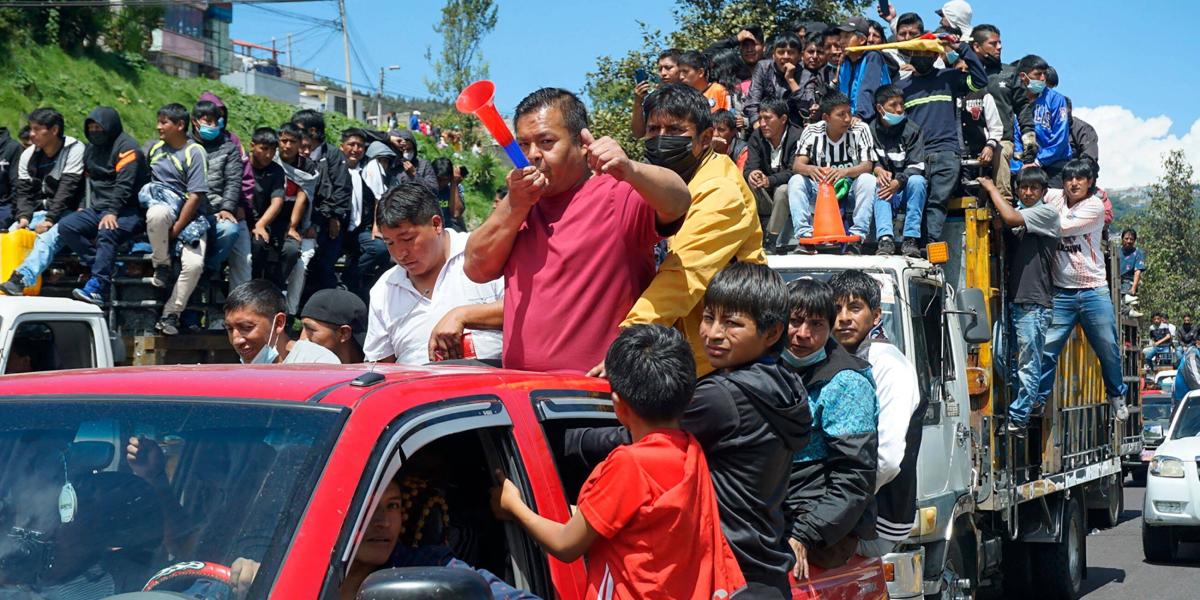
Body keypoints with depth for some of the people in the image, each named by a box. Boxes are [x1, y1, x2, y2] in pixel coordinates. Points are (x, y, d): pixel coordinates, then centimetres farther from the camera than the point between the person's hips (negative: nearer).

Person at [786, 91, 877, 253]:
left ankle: (856, 237, -31)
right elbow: (797, 165, -13)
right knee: (795, 181, -23)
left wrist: (844, 172, -38)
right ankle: (805, 236, -29)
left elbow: (867, 166, -17)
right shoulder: (812, 132, -5)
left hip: (851, 190, -1)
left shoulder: (860, 130, -8)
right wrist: (810, 169, -39)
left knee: (868, 180, -31)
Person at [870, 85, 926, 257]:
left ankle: (910, 239, -34)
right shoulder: (870, 131, 4)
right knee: (879, 184, -32)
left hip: (905, 188, 0)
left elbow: (916, 166, -8)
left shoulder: (912, 130, 0)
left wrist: (898, 181, -25)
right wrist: (878, 170, -20)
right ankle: (885, 238, -47)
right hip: (886, 186, 0)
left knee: (917, 180, -32)